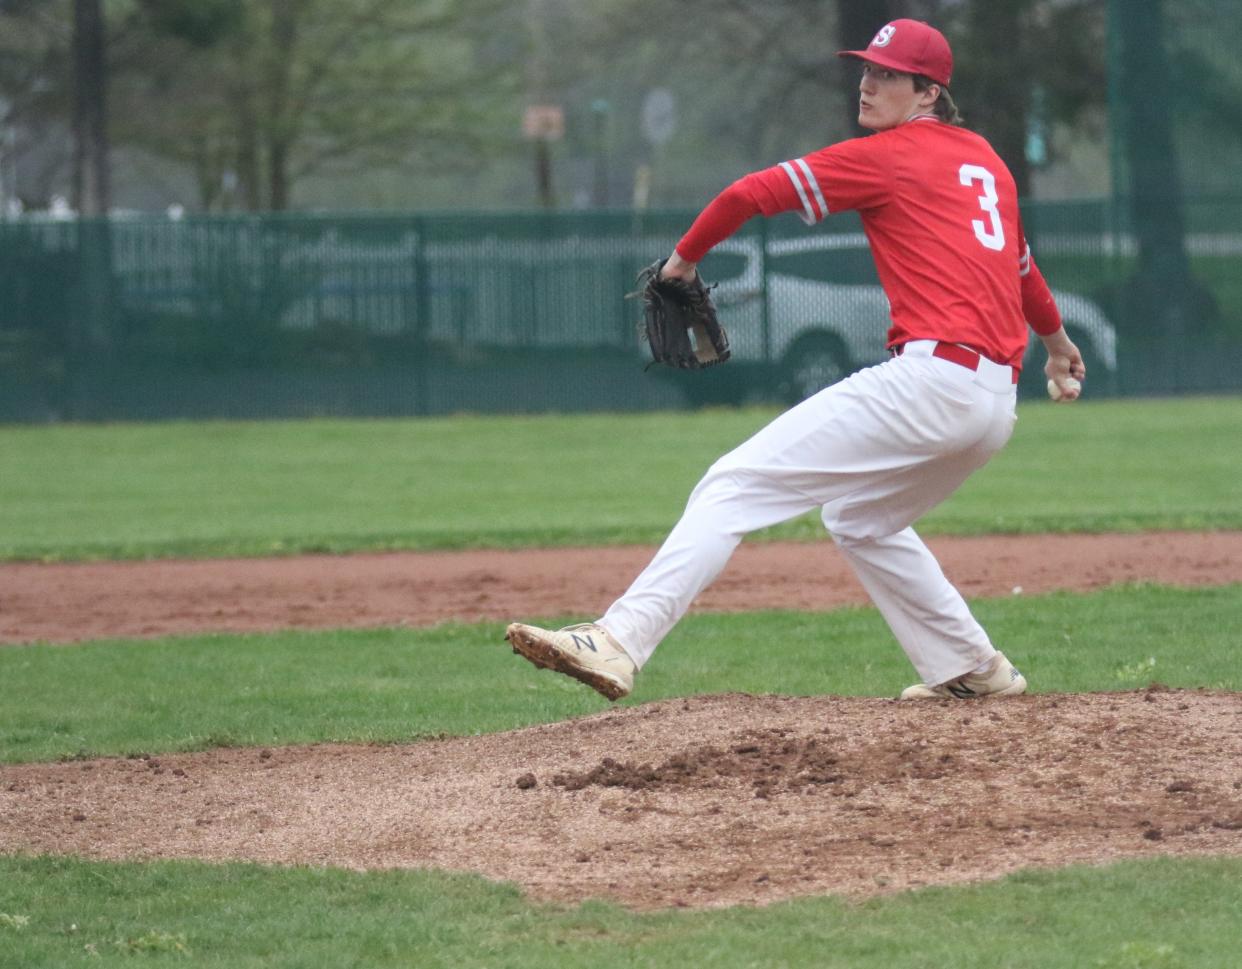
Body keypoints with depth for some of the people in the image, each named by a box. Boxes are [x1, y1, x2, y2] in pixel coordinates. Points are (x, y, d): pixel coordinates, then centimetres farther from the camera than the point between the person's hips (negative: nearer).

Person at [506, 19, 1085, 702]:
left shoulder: (884, 157, 1)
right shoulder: (985, 160, 23)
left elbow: (751, 194, -4)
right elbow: (1020, 259, 40)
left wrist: (684, 258, 13)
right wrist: (1055, 337, 57)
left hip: (932, 374, -9)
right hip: (996, 402, 9)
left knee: (735, 486, -15)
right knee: (861, 521, 32)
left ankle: (619, 642, -29)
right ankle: (971, 671, 31)